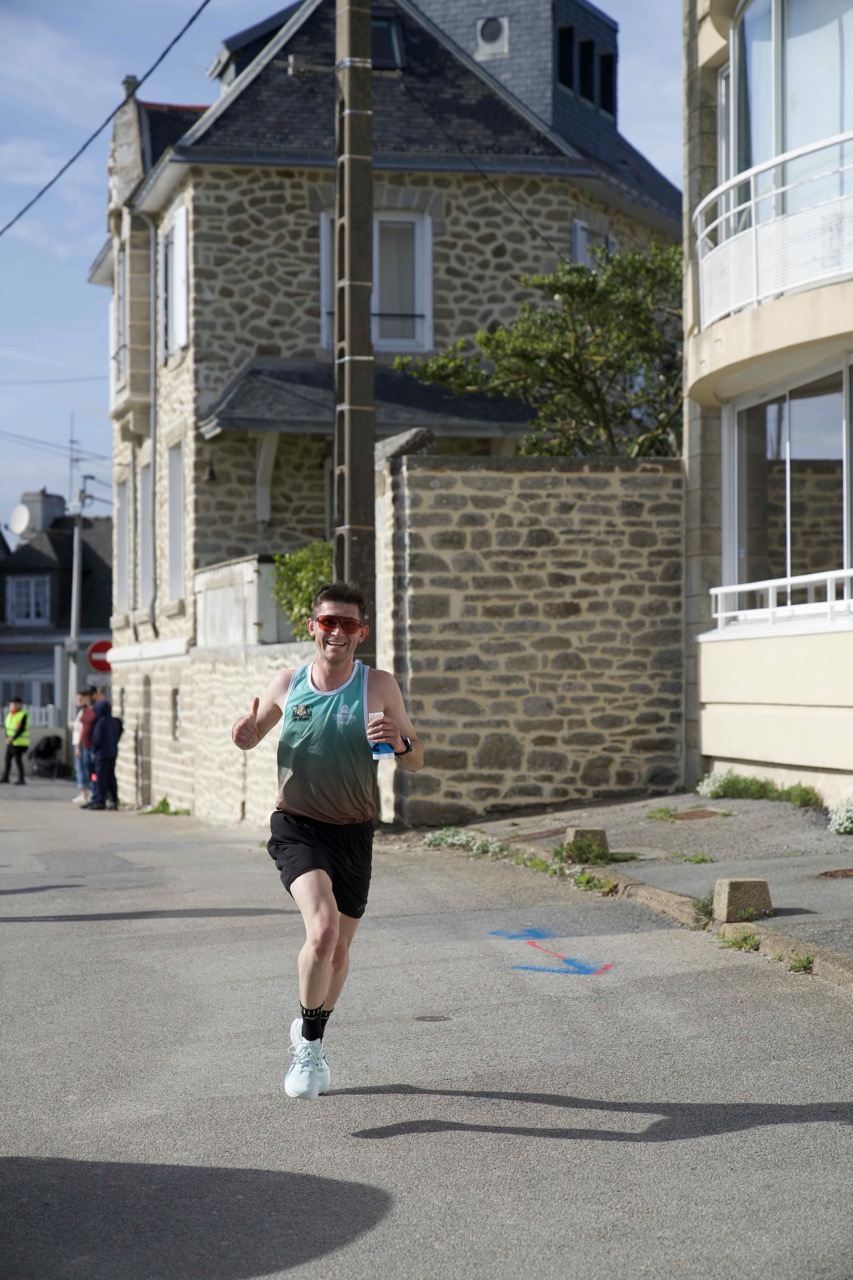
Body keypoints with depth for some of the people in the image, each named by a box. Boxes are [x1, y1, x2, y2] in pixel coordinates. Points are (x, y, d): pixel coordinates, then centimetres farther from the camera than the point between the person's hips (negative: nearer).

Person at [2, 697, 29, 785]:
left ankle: (21, 779, -7)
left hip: (20, 742, -8)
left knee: (18, 759, -11)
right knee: (8, 759, 10)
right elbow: (7, 726, 9)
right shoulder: (9, 714, 8)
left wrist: (12, 738, -22)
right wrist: (7, 738, -7)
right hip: (11, 742, 8)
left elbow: (21, 729, -20)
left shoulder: (23, 715, -14)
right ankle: (5, 777, 20)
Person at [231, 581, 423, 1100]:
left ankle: (309, 1041, 40)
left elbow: (416, 764, -3)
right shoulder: (287, 684, -2)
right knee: (323, 929, -25)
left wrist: (401, 741, -26)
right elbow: (252, 736, 15)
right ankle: (309, 1041, -4)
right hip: (297, 828, -1)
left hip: (353, 834, 2)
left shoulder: (379, 686, -6)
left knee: (339, 950, 13)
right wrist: (245, 734, -10)